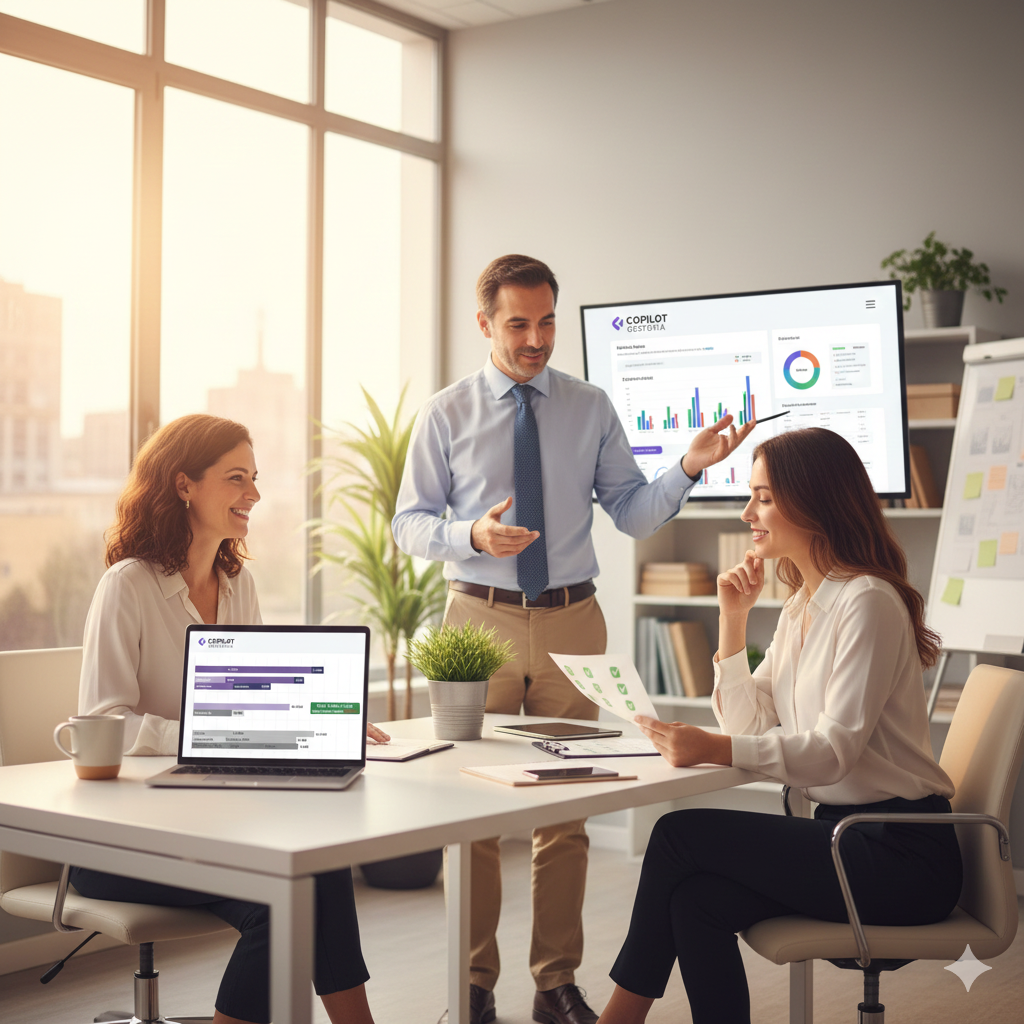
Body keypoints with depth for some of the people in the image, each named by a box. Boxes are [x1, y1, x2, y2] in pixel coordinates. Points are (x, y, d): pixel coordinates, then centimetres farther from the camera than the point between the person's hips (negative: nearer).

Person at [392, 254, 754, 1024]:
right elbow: (410, 522, 2)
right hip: (481, 619, -1)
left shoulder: (591, 409, 6)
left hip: (572, 621, 1)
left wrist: (689, 469, -16)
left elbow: (633, 514, 2)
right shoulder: (447, 415, 3)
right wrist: (471, 534, -18)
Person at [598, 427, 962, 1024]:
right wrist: (733, 619, 0)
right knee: (698, 900, -15)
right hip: (845, 834, 8)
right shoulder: (800, 608, 14)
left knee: (681, 835, -13)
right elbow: (748, 726, 8)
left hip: (903, 856, -8)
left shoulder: (868, 602, -14)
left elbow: (834, 750, -23)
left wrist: (714, 749, -36)